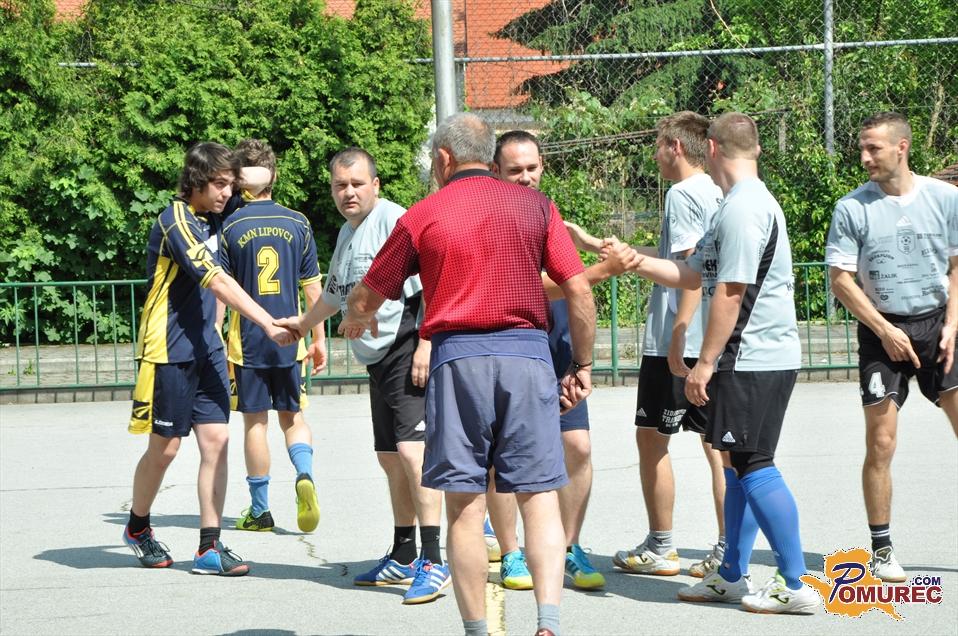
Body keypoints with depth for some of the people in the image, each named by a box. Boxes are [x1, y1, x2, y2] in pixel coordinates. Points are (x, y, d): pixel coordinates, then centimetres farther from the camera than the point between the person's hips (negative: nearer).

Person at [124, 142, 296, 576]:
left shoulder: (210, 220, 10)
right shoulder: (177, 223, -18)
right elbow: (218, 283, -27)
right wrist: (268, 324, -31)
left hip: (205, 346, 7)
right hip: (168, 349, -7)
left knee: (216, 440, -2)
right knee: (164, 447, 3)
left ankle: (209, 548, -2)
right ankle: (137, 527, 27)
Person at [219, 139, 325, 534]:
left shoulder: (230, 227, -5)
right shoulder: (297, 223, 1)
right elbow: (312, 286, 5)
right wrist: (319, 338, 12)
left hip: (247, 341, -2)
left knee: (255, 422, 6)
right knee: (292, 416, 13)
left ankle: (259, 511, 11)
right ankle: (304, 475, -15)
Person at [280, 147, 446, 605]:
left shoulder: (394, 220, -11)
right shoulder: (347, 233, 18)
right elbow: (335, 296, 34)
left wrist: (426, 345, -23)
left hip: (409, 351, -10)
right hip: (379, 359, 10)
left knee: (411, 448, -20)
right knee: (390, 458, 15)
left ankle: (433, 562, -21)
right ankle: (402, 559, 26)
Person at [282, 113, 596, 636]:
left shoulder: (422, 216, 6)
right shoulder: (535, 206, 8)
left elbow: (366, 296, 15)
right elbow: (578, 290, 2)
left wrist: (357, 320, 38)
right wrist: (581, 364, 11)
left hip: (458, 358, -1)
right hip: (527, 355, 1)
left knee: (465, 508, 4)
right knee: (539, 499, 1)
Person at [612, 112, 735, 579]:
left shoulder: (683, 194, -11)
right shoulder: (718, 194, 13)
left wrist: (678, 332, -22)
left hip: (677, 343, -8)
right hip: (716, 343, 8)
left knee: (652, 437, 5)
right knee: (715, 442, 7)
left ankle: (660, 548, 10)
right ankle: (728, 552, 6)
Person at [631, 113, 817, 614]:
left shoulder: (742, 208, -16)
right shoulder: (751, 202, 18)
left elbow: (730, 291, -21)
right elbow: (692, 275, 22)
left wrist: (705, 363, -18)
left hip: (752, 360, -10)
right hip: (761, 359, 10)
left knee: (754, 464, -8)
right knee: (740, 464, 16)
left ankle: (796, 585, -7)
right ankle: (732, 577, 25)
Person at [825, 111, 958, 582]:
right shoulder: (852, 208, -4)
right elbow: (841, 280, -3)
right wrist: (885, 330, -11)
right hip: (882, 332, -1)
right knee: (880, 444, -5)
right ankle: (882, 550, 5)